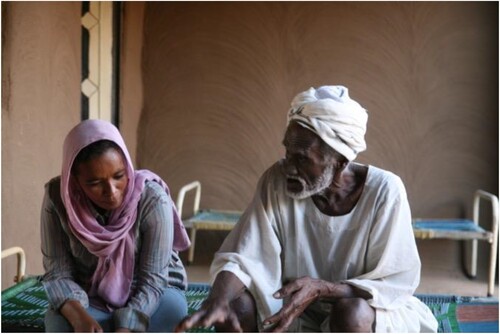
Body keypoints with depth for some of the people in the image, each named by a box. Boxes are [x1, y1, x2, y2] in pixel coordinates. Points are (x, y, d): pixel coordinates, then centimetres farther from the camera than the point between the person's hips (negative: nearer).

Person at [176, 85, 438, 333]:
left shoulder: (383, 191, -20)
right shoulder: (277, 181, -14)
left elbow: (396, 282, -18)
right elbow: (243, 257, -18)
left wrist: (319, 288, -33)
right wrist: (216, 301, -40)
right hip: (298, 311, 3)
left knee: (352, 312, -35)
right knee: (233, 304, -24)